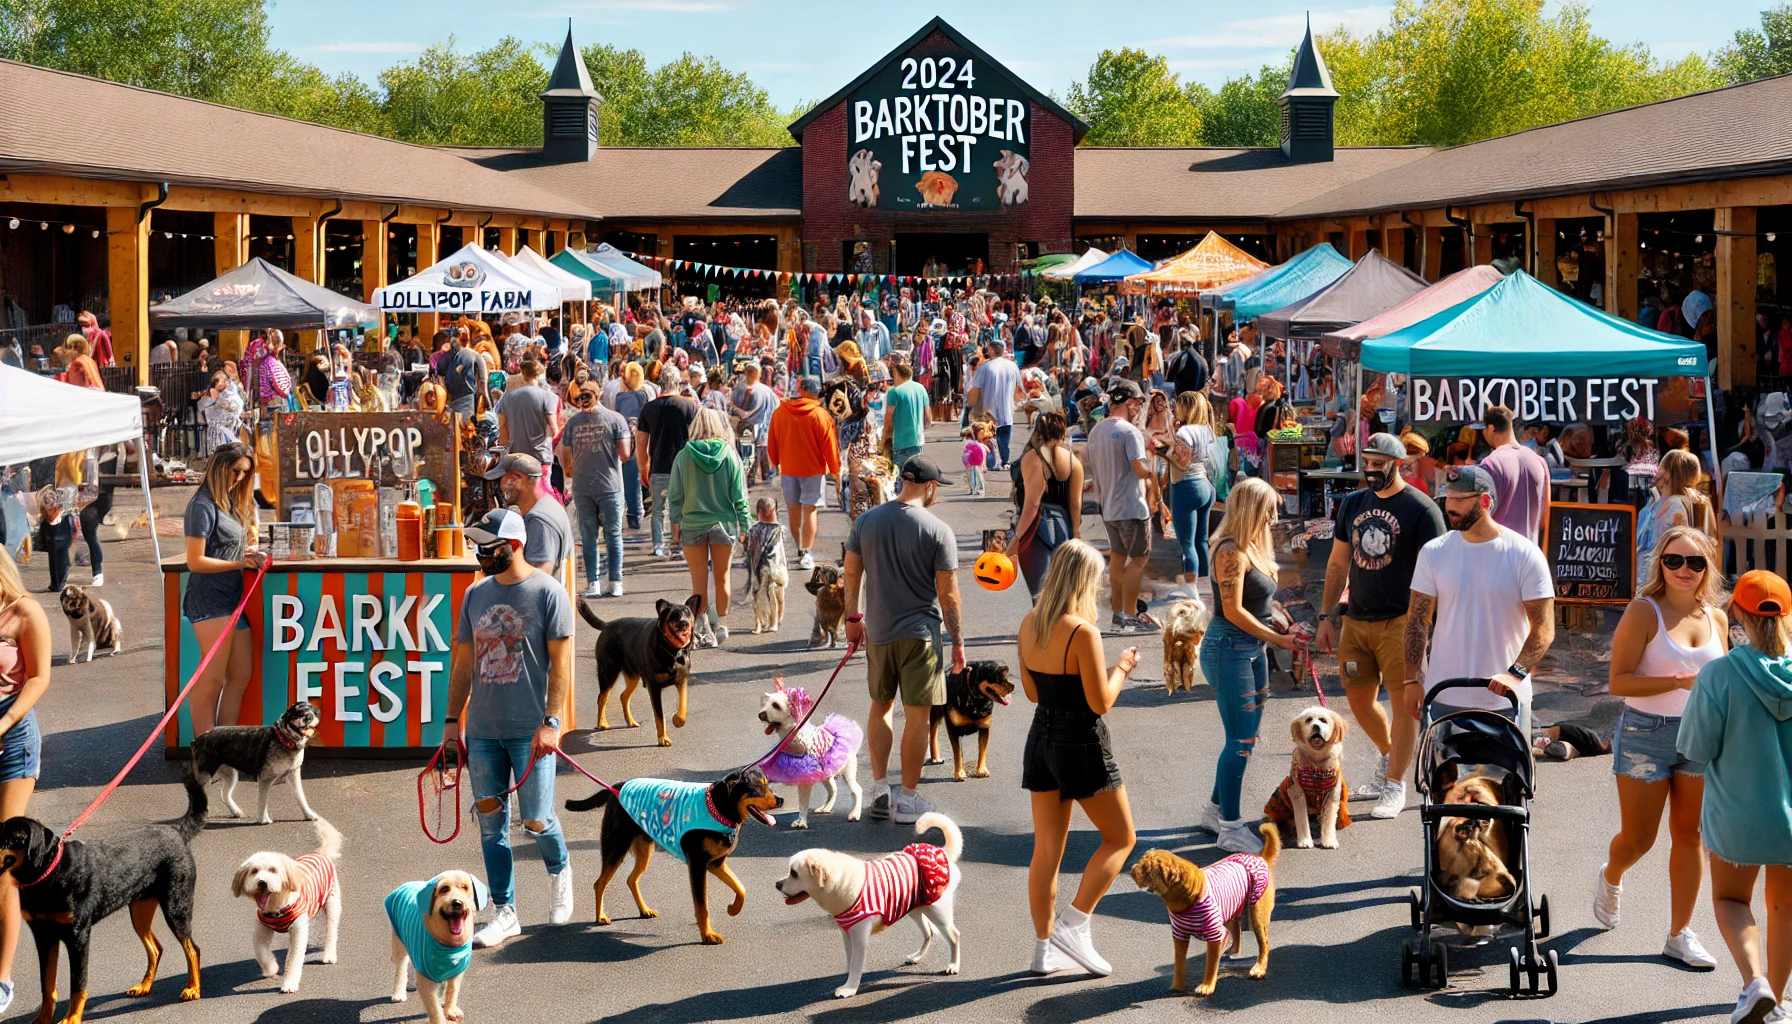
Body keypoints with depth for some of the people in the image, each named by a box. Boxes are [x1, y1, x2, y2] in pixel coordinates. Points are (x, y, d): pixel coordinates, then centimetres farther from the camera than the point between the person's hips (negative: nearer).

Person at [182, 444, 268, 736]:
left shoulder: (233, 502, 16)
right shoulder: (203, 505, -10)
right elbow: (195, 561, -14)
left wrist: (248, 553, 4)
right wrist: (239, 563, -16)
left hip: (232, 599, 9)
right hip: (210, 600, -9)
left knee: (240, 676, 9)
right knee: (213, 680, -8)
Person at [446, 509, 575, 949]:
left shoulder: (548, 593, -6)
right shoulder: (476, 595, 10)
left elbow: (561, 662, -9)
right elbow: (463, 661, 15)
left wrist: (550, 722, -16)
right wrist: (452, 720, 11)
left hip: (530, 730, -5)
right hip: (483, 730, 5)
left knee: (536, 820, -4)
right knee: (491, 824, 6)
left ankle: (559, 871, 29)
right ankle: (504, 913, 14)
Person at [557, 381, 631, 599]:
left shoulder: (572, 422, 2)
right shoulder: (615, 419, -4)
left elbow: (564, 459, 7)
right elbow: (625, 455, -9)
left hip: (581, 488, 2)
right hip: (610, 486, -2)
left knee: (588, 537, 9)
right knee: (613, 535, 7)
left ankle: (593, 583, 7)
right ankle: (615, 583, 5)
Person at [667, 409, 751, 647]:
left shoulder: (683, 456, -7)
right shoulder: (730, 455, -6)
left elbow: (675, 495, -3)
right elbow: (739, 495, -3)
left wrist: (675, 523, 7)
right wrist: (744, 525, 5)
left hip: (692, 525, -1)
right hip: (724, 523, 1)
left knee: (699, 582, 6)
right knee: (722, 578, 15)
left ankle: (704, 630, 4)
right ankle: (719, 625, 24)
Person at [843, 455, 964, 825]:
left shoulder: (866, 521, 0)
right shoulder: (938, 531, -13)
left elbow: (852, 573, 7)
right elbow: (948, 594, -10)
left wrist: (852, 617, 20)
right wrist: (958, 641, -1)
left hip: (877, 630, 4)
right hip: (920, 632, -4)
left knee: (880, 708, 19)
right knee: (918, 715, 4)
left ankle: (879, 790, 19)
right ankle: (908, 800, 8)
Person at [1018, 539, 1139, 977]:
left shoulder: (1029, 625, 1)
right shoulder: (1082, 632, -21)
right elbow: (1101, 702, -18)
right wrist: (1121, 668, -1)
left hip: (1041, 739, 7)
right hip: (1081, 744, -7)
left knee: (1046, 849, 12)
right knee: (1120, 839, 9)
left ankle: (1045, 947, 16)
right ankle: (1074, 925, 0)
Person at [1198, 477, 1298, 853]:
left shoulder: (1253, 546, 12)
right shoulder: (1232, 552, -18)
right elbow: (1233, 610, -20)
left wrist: (1283, 626, 3)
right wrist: (1275, 638, -13)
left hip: (1252, 649, 10)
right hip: (1229, 648, -10)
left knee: (1246, 737, 15)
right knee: (1240, 741, -5)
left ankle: (1216, 809, 29)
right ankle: (1229, 827, 3)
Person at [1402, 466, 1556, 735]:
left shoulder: (1525, 556, -5)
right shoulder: (1433, 553, 4)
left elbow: (1544, 628, -7)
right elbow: (1417, 621, 8)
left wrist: (1516, 673, -22)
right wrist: (1412, 679, 0)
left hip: (1505, 702, -2)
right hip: (1443, 699, 2)